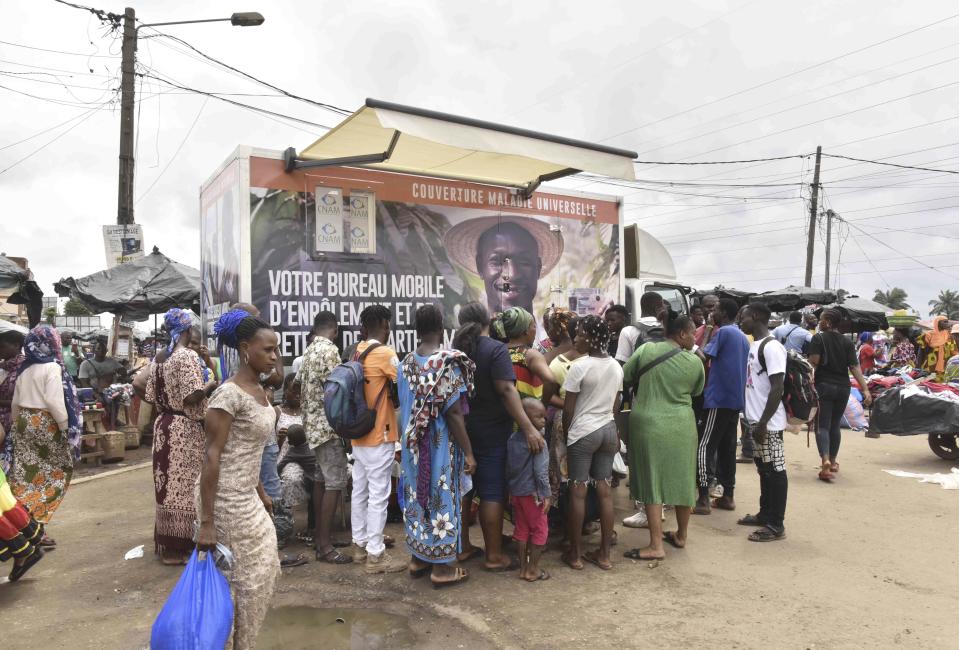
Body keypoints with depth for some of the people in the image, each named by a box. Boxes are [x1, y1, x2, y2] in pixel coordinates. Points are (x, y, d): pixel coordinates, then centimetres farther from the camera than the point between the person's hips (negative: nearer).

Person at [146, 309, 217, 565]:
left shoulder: (158, 359, 9)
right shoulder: (188, 356, -14)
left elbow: (151, 396, 10)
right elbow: (192, 396, -22)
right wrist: (210, 385, -5)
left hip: (163, 426, 8)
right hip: (185, 429, -8)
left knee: (167, 483, 14)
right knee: (184, 485, 0)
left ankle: (165, 544, 24)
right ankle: (180, 546, 7)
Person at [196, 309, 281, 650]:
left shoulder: (258, 389, 6)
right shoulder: (229, 394, -21)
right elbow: (212, 456, -22)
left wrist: (260, 491, 20)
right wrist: (207, 521, -21)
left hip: (245, 495, 9)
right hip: (225, 498, -9)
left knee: (263, 569, 17)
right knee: (246, 577, 4)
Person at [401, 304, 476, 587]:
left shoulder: (407, 363, 1)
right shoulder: (448, 363, -19)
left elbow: (405, 406, 7)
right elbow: (453, 413, -20)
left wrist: (408, 442, 17)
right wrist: (469, 452, -14)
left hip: (413, 445, 6)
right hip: (441, 445, -6)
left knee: (418, 496, 16)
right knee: (441, 499, 4)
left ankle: (418, 558, 30)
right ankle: (441, 567, 15)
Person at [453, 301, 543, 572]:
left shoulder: (455, 350, 5)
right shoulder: (496, 349, -14)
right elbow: (506, 390, -24)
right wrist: (529, 429, -27)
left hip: (460, 430, 6)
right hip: (490, 432, -6)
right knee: (492, 492, 1)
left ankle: (463, 547, 25)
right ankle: (494, 556, 8)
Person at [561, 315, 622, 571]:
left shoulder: (580, 367, -15)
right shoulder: (616, 366, 6)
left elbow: (568, 409, -10)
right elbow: (615, 404, 13)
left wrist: (566, 433, 5)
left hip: (583, 432, -6)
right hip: (608, 430, 6)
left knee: (578, 492, 3)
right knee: (605, 491, 9)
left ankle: (575, 554, 12)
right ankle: (604, 554, 16)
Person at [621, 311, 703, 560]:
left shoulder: (645, 350, -5)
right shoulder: (695, 362, -3)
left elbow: (625, 379, 2)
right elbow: (695, 393, 10)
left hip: (649, 424, -1)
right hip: (681, 426, 2)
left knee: (652, 482, 2)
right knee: (682, 480, 16)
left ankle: (656, 545, 2)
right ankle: (681, 536, 30)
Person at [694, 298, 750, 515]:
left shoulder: (722, 332, -10)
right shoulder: (743, 337, 16)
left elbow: (704, 357, -15)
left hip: (719, 399, -8)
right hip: (736, 399, 9)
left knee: (704, 448, -6)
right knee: (727, 448, 13)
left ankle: (703, 499, -8)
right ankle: (728, 496, 17)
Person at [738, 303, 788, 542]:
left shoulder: (771, 346, -17)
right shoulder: (754, 345, 12)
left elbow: (777, 388, -21)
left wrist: (763, 422, -22)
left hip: (768, 423, -9)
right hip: (755, 419, 9)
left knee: (774, 470, 0)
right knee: (763, 468, 17)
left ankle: (776, 525, 8)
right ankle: (765, 515, 29)